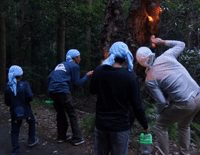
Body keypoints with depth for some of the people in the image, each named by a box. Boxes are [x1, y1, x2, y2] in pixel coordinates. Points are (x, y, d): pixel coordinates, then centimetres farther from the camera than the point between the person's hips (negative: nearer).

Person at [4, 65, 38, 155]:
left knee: (14, 131, 11)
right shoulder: (24, 84, -13)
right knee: (31, 122, 26)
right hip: (26, 111, -2)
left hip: (15, 112, 2)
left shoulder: (7, 88, -4)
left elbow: (7, 103, 0)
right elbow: (30, 96, -24)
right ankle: (31, 140, 36)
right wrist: (27, 101, -3)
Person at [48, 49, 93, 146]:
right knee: (72, 115, 4)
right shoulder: (74, 66, 2)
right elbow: (77, 83, 0)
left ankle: (61, 136, 28)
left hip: (52, 91, 7)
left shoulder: (61, 64, 22)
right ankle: (77, 139, 9)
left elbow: (50, 77, 18)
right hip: (62, 91, -7)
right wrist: (87, 75, 9)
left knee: (60, 113, 20)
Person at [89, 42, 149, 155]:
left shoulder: (98, 71, -6)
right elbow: (137, 105, -12)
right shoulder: (130, 76, -16)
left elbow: (92, 91, 12)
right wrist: (145, 125, 1)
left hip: (101, 123, 3)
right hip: (120, 126, -3)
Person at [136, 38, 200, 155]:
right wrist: (162, 42, 23)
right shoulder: (166, 56, -3)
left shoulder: (150, 79, -12)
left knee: (161, 126, 17)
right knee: (184, 126, 30)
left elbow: (161, 101, -10)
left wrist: (160, 111, 10)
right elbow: (181, 45, 17)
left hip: (183, 105, -6)